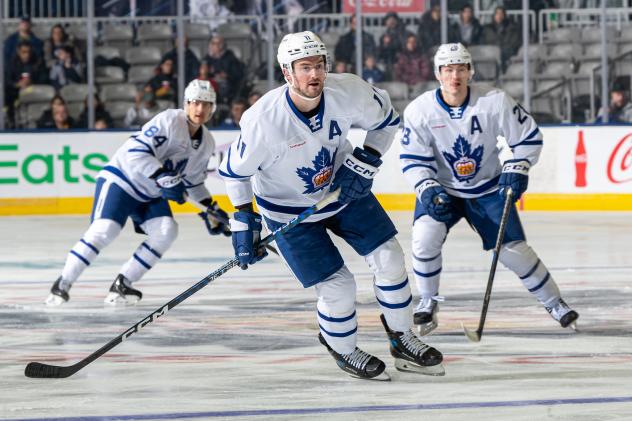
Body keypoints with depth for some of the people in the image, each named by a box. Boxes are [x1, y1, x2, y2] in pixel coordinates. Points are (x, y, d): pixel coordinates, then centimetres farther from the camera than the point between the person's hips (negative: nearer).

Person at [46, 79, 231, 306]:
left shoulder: (207, 143, 6)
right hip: (121, 179, -8)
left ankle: (121, 286, -7)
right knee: (104, 230, -23)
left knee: (166, 231, -15)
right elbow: (136, 150, -29)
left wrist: (211, 209, 10)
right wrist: (163, 177, -36)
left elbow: (193, 182, 18)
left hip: (151, 194, 8)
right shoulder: (169, 121, -20)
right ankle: (62, 284, -13)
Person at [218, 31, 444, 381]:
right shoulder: (264, 120, -32)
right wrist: (243, 220, -16)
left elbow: (386, 120, -2)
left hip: (344, 189, 4)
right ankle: (343, 352, 24)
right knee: (337, 287, -7)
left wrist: (365, 163, -13)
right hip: (289, 209, -4)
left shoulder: (348, 92, -23)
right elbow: (235, 170, -15)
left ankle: (404, 342, 23)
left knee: (389, 259, 2)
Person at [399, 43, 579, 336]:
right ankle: (428, 303, -4)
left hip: (489, 188, 0)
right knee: (425, 236, -25)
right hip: (442, 189, 0)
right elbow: (412, 160, -11)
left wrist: (517, 169, -19)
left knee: (514, 249, -5)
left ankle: (554, 303, 16)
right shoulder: (419, 110, -16)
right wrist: (428, 190, -25)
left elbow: (529, 137, -7)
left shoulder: (495, 102, -18)